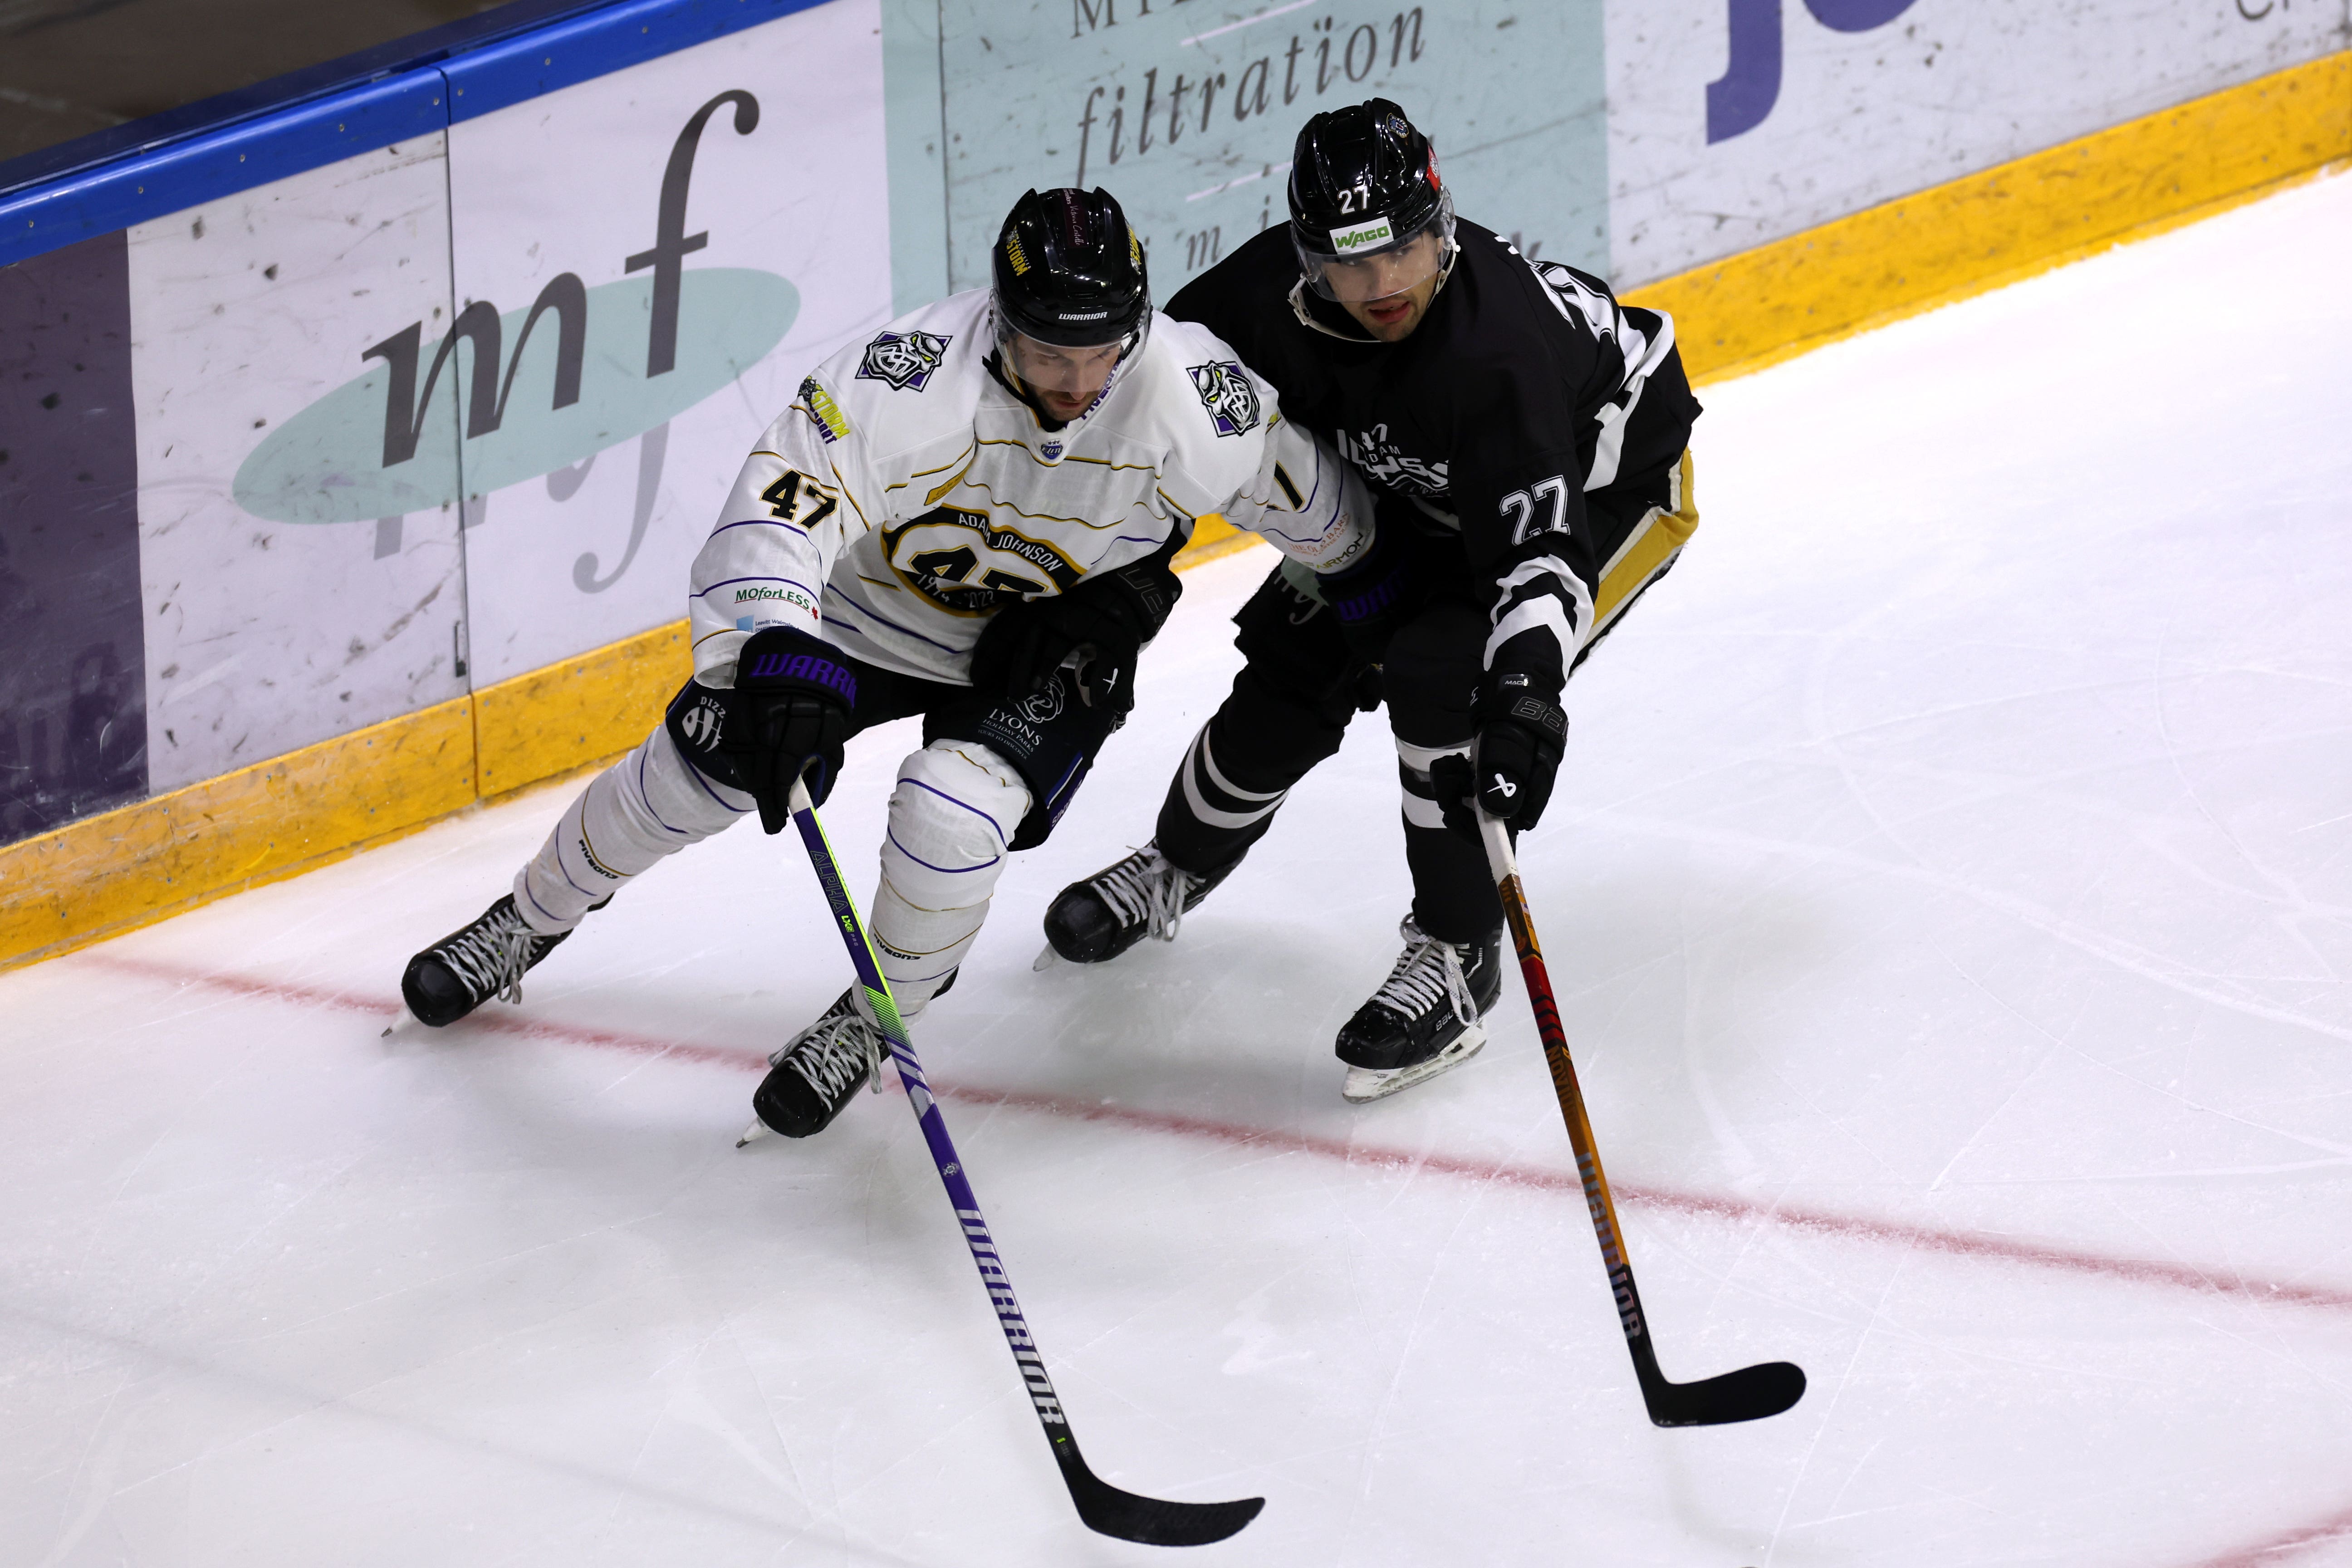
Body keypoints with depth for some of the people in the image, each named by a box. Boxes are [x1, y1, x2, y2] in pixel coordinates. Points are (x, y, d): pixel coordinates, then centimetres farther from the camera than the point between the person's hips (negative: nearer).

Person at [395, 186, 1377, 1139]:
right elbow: (782, 498, -40)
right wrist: (776, 652, -55)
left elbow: (1318, 510, -10)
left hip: (1056, 638, 0)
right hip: (876, 601, 0)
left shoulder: (1193, 398, -30)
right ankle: (532, 920, 31)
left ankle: (874, 1021, 5)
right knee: (701, 763, 1)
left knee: (950, 812, -25)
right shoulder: (913, 381, -35)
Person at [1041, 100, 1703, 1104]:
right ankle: (1180, 867, 34)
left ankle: (1458, 958, -9)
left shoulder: (1496, 344, -42)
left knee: (1444, 676, -25)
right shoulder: (1272, 290, -24)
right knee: (1299, 658, 5)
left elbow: (1540, 543, -48)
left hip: (1608, 485, -6)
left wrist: (1527, 692, -62)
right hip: (1428, 488, 7)